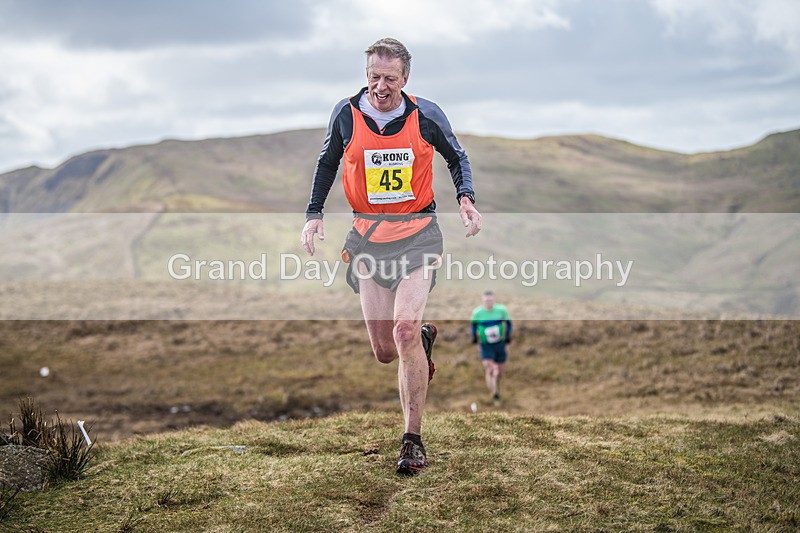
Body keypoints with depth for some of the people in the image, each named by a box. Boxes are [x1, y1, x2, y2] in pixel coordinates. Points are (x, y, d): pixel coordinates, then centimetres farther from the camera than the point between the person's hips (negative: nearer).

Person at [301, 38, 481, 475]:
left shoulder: (427, 116, -5)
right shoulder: (346, 114, -2)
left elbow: (456, 157, 13)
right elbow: (327, 163, 15)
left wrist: (466, 199, -4)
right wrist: (313, 214, 5)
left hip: (418, 234, -2)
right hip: (367, 235, 2)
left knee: (405, 330, -20)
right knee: (384, 351, 2)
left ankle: (413, 440, -9)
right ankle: (425, 339, 41)